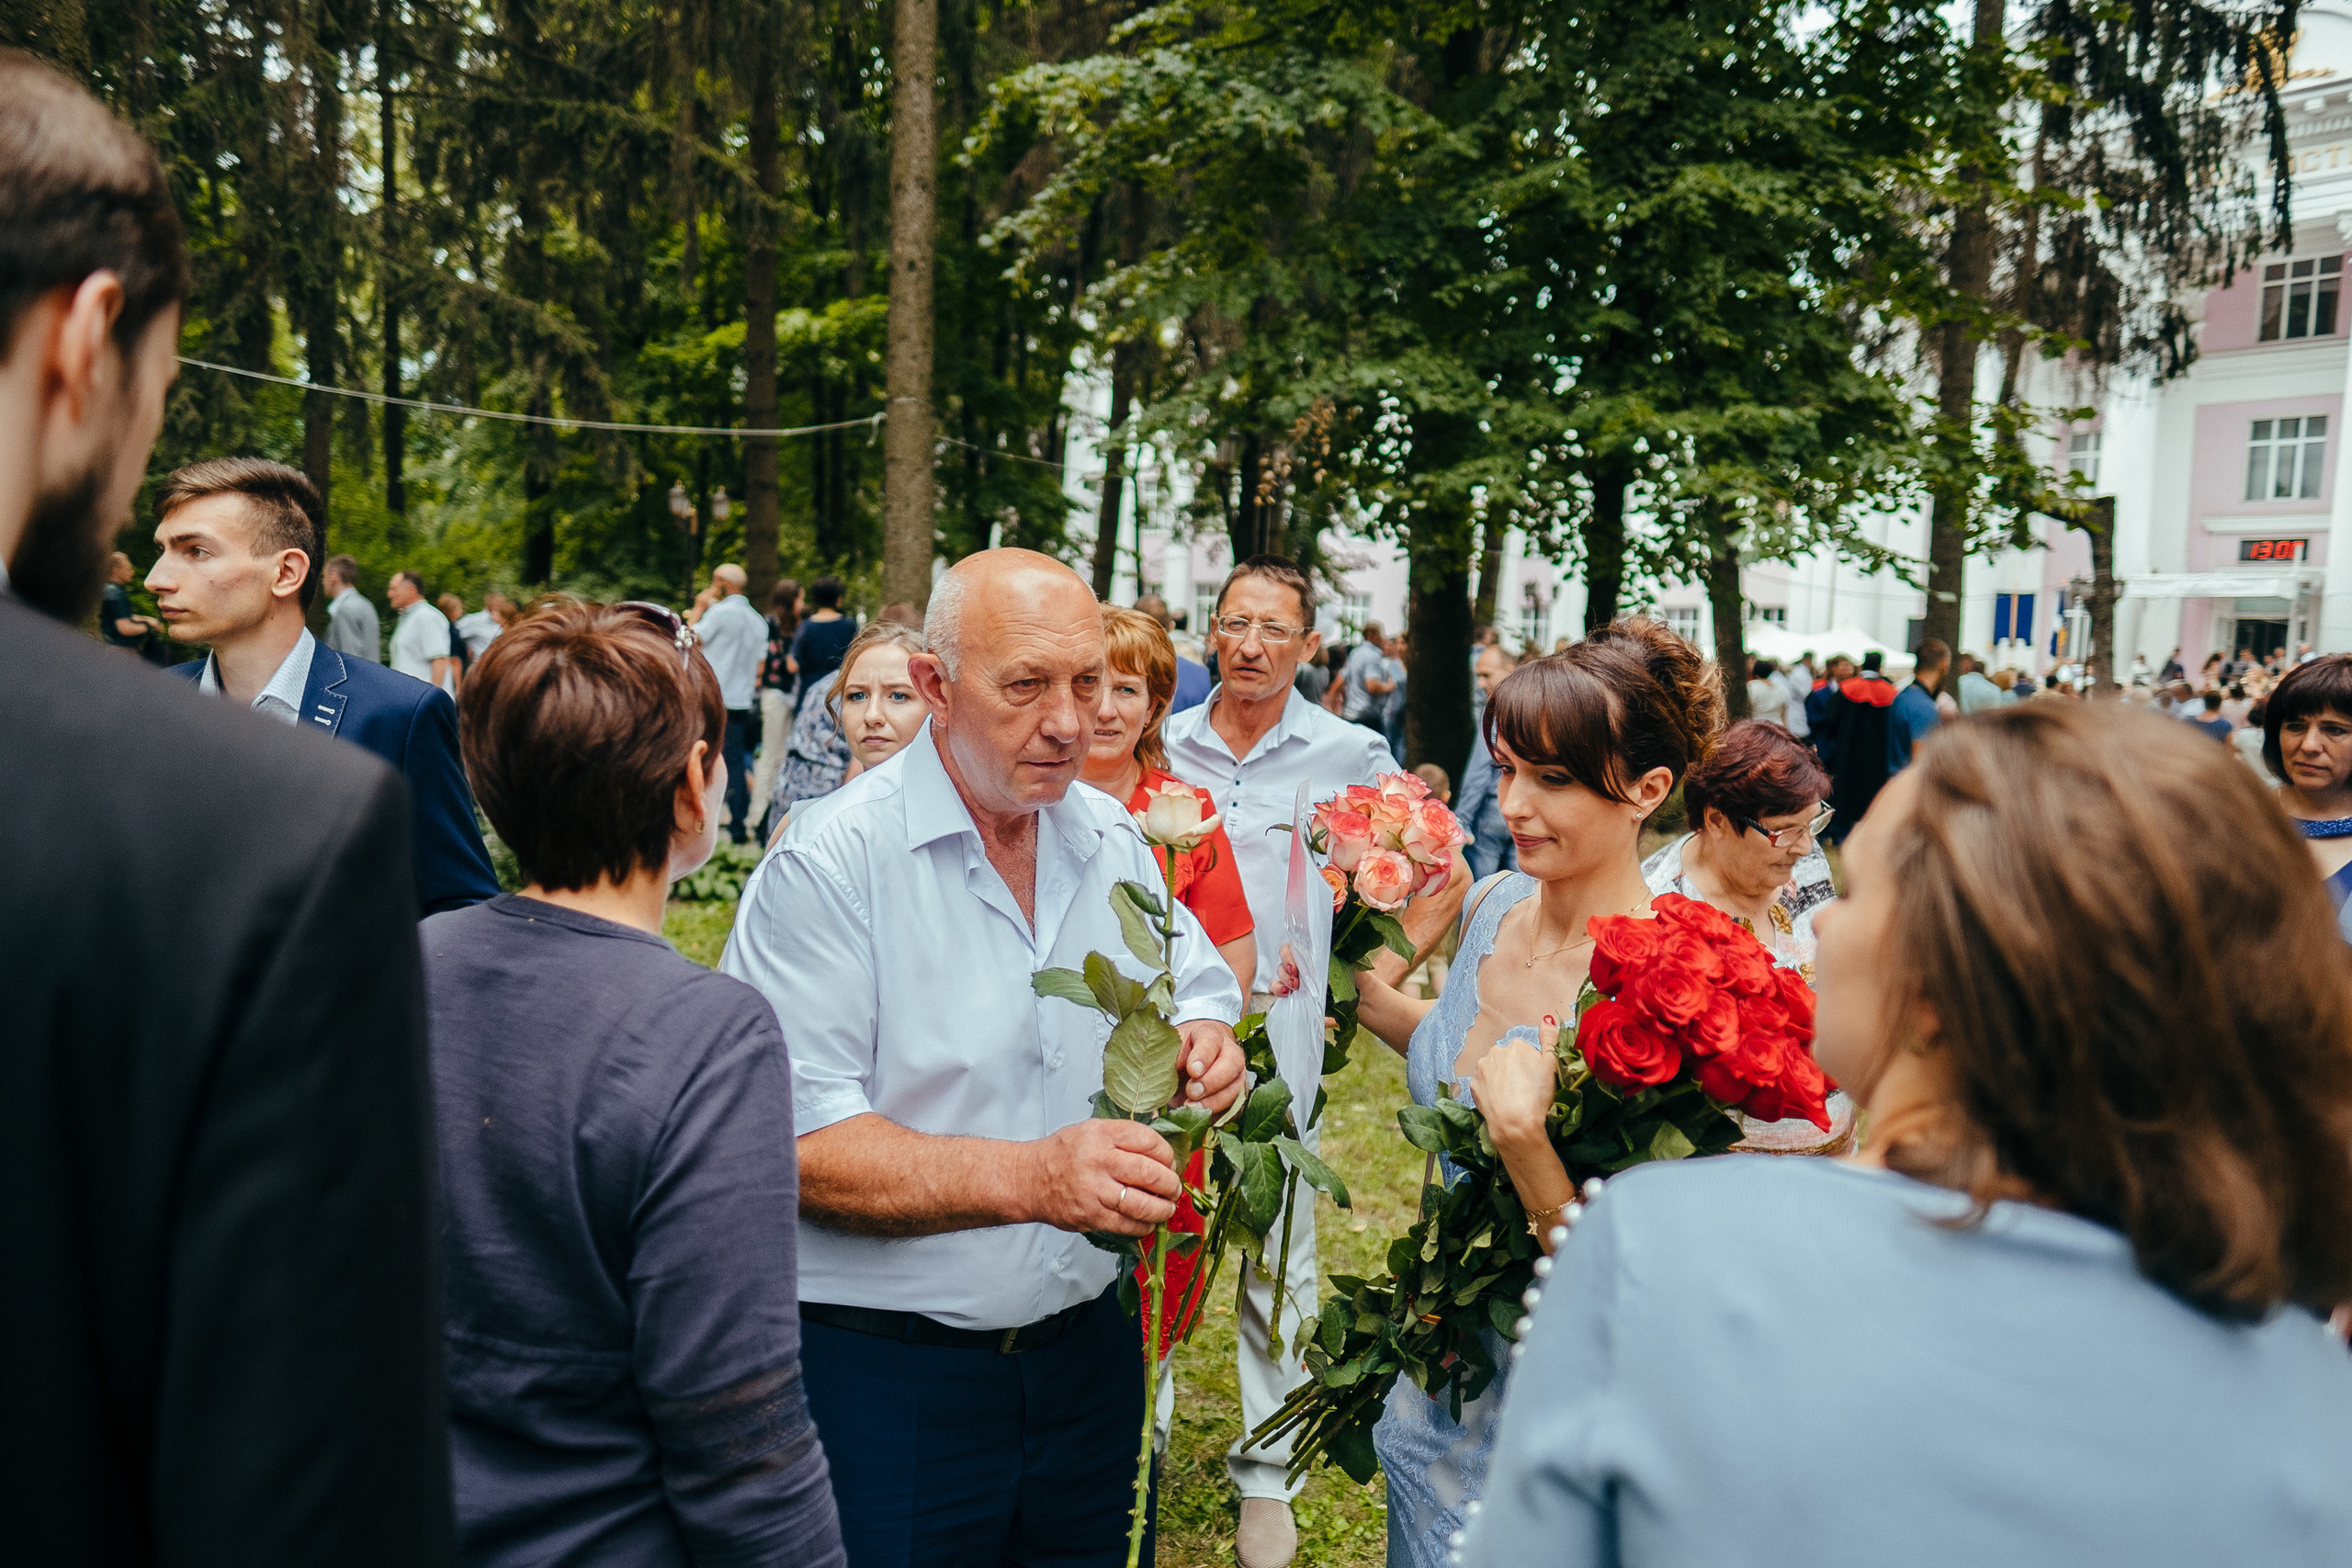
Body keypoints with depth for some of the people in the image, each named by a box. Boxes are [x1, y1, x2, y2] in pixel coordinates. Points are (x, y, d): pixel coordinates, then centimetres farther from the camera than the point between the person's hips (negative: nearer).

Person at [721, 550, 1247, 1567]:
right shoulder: (830, 862, -17)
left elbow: (1199, 987, 15)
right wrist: (1028, 1177, -33)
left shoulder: (1113, 842, 4)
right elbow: (796, 1141, -23)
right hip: (888, 1376, -5)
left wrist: (1203, 1038, -9)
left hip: (1088, 1355, 6)